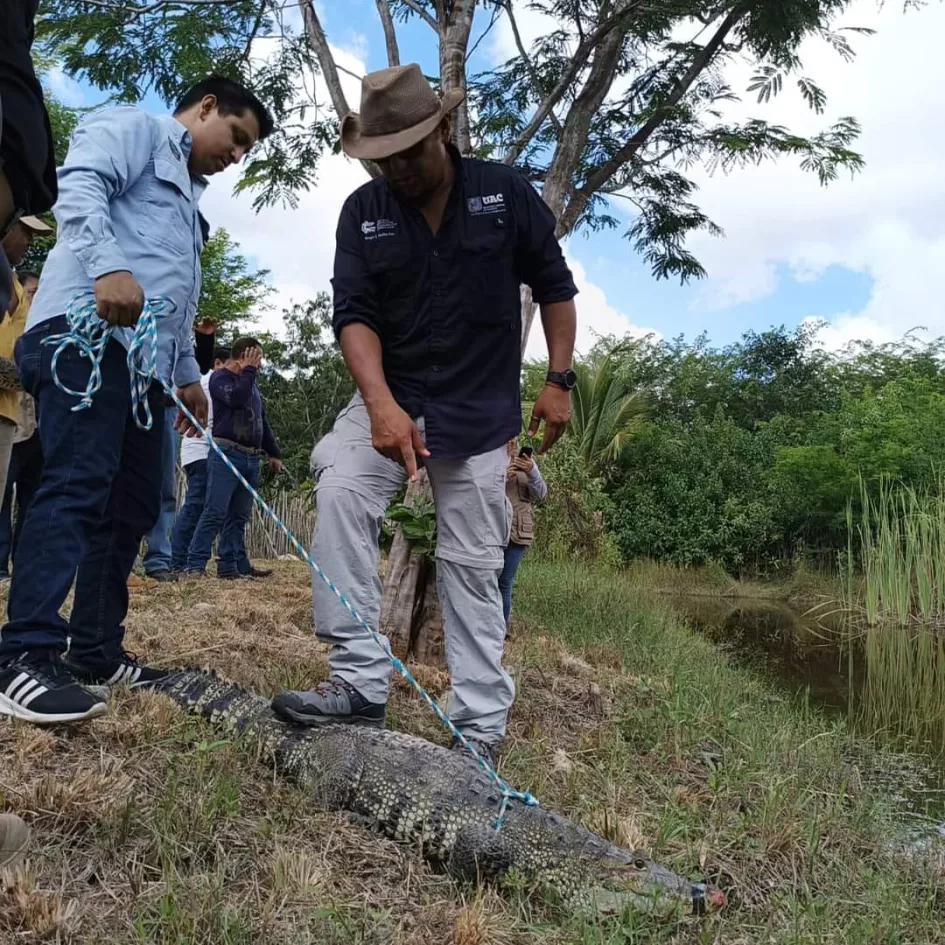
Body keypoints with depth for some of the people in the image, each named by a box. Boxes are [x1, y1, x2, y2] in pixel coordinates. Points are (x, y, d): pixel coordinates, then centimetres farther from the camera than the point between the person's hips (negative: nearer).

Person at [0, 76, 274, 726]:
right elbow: (79, 186, -11)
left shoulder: (188, 195, 35)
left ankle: (95, 652, 10)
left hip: (144, 355, 10)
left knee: (133, 505, 4)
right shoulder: (135, 126, 10)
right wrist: (109, 264, -27)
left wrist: (187, 374, 29)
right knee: (77, 486, -20)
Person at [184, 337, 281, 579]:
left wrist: (273, 452, 25)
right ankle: (195, 564, -9)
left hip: (252, 458, 8)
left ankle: (230, 565, 7)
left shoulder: (252, 384, 25)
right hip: (226, 454, -7)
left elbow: (262, 421, 28)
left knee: (239, 515, 5)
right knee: (215, 513, -11)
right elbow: (236, 398, -19)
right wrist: (249, 370, -8)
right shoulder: (220, 377, 2)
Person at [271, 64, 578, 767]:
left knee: (473, 565, 0)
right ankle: (361, 682, -19)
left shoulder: (507, 193, -4)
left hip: (481, 412, -1)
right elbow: (355, 314, -10)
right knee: (340, 492, -25)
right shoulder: (363, 212, -1)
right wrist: (381, 404, -27)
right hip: (390, 397, 2)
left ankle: (482, 723, 11)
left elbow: (555, 287, 3)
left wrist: (560, 381, -4)